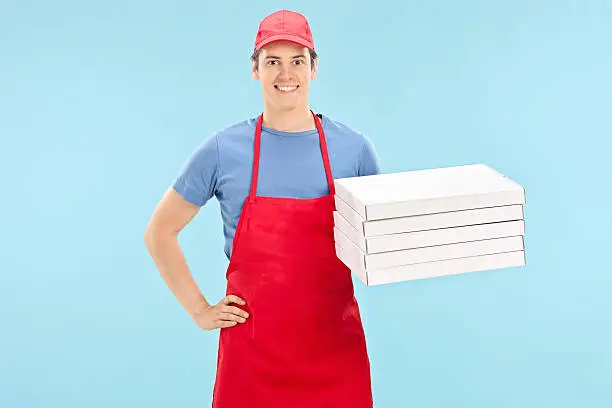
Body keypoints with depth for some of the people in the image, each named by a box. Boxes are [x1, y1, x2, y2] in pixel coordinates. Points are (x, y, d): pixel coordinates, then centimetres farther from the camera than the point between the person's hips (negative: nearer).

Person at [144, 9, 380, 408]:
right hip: (252, 349, -1)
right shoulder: (223, 150, -3)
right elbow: (159, 233, 6)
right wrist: (200, 310, 0)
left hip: (335, 347, 1)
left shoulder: (354, 148, 0)